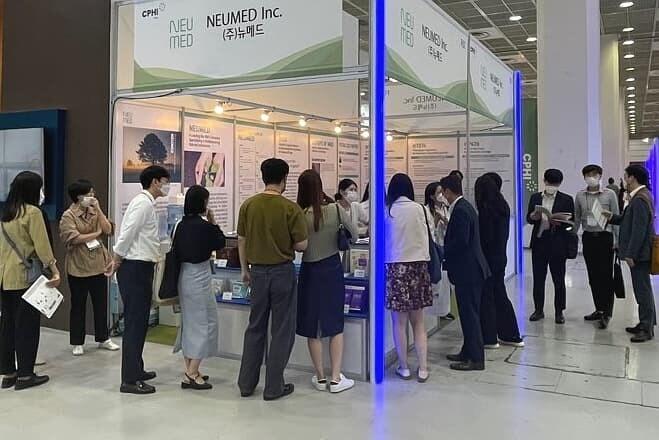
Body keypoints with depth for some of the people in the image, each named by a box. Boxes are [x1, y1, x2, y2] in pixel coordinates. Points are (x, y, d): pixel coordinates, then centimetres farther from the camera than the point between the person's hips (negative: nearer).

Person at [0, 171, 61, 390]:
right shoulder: (33, 212, -11)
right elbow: (42, 246, -15)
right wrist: (55, 270, -13)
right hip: (24, 276, -7)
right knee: (27, 325, 2)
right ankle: (25, 375, 8)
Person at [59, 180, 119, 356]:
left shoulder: (94, 212, 8)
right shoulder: (68, 216, -8)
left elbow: (108, 230, -3)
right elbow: (74, 238, -20)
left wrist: (98, 209, -7)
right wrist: (96, 233, -9)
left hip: (98, 265, 5)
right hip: (78, 267, -5)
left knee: (101, 303, 11)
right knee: (78, 305, 6)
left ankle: (103, 338, 23)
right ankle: (77, 343, 17)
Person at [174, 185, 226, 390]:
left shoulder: (181, 225, 3)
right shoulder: (204, 226, -17)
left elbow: (176, 251, 8)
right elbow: (221, 243, -1)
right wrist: (213, 222, 4)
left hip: (183, 276, 8)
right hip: (199, 278, -8)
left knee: (188, 323, 16)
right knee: (205, 323, 1)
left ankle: (190, 370, 25)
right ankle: (191, 375, 0)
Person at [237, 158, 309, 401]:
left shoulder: (248, 205, -2)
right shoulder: (290, 208, -13)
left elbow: (241, 240, 4)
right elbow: (302, 245, -12)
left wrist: (245, 269, 15)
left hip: (258, 271, 4)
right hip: (283, 272, -4)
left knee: (255, 328, 16)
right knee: (282, 331, 7)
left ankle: (246, 383, 22)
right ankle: (274, 387, 13)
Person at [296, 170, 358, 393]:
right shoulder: (335, 210, -14)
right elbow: (354, 235, -1)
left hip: (310, 271, -1)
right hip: (333, 268, 1)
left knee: (312, 326, 12)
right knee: (335, 325, 12)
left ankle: (320, 377, 19)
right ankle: (336, 378, 12)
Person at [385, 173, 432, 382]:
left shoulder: (387, 211, -5)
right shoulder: (419, 209, -2)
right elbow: (425, 237, 5)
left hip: (395, 267, -1)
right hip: (418, 265, 2)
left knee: (399, 321, 6)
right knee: (418, 321, 10)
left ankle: (404, 368, 13)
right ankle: (423, 369, 10)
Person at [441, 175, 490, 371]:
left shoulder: (460, 210, -18)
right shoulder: (465, 206, 13)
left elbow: (461, 241, -23)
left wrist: (443, 253, -10)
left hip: (467, 269, -10)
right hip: (471, 268, 10)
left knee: (469, 314, -3)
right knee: (469, 313, 16)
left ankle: (476, 359, 5)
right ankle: (468, 352, 26)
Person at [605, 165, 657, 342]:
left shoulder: (640, 199, -19)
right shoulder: (642, 196, 13)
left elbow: (639, 229, -22)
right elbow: (629, 221, 18)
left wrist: (631, 254, -21)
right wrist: (612, 217, 9)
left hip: (639, 254, -10)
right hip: (640, 252, 10)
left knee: (643, 289, -4)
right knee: (643, 288, 16)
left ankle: (647, 328, 3)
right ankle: (646, 324, 25)